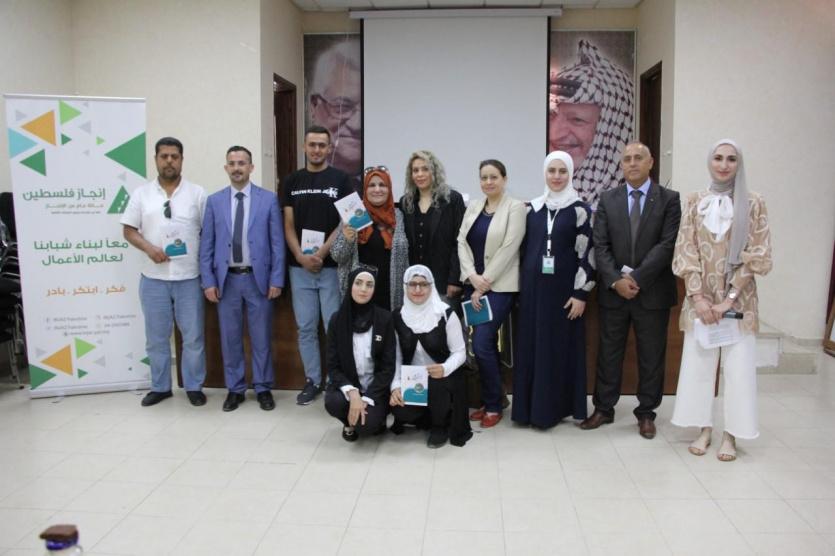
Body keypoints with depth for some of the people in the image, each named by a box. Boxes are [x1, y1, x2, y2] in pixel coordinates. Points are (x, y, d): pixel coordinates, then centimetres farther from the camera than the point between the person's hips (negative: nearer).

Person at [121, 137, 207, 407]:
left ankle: (194, 386, 20)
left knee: (193, 337, 6)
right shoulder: (141, 194, 5)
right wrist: (149, 248, -13)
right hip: (153, 278, 2)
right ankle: (160, 387, 25)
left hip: (189, 277, -1)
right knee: (156, 337, 11)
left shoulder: (197, 193, 1)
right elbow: (129, 230, 6)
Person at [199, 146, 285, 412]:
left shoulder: (269, 199, 0)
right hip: (226, 279, 2)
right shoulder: (214, 201, 5)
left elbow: (277, 242, -1)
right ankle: (235, 389, 20)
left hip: (258, 278, -1)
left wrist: (276, 280, -6)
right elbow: (206, 245, 5)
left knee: (261, 337, 6)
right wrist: (208, 281, -2)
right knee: (230, 338, 8)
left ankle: (263, 388, 19)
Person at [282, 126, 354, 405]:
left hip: (332, 265, -3)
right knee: (306, 327, 8)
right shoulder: (292, 181, 8)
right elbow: (289, 225, 4)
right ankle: (312, 380, 20)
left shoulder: (340, 179, 0)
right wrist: (301, 256, -11)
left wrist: (321, 254, -14)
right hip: (300, 267, 3)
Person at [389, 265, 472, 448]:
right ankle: (434, 417, 11)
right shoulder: (398, 316, 0)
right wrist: (396, 386, -14)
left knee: (434, 384, -37)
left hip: (442, 378, -2)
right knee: (399, 410, -26)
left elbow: (460, 352, -7)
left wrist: (444, 369, -28)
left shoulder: (445, 314, -9)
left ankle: (441, 426, -3)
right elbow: (396, 357, 2)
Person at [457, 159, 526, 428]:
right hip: (474, 285, 5)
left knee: (481, 344, -11)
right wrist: (472, 276, -11)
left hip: (499, 286, -5)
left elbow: (508, 249, -13)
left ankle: (493, 406, 5)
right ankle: (489, 402, 20)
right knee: (486, 345, 9)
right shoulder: (473, 207, 11)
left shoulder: (515, 207, -6)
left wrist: (484, 285, -14)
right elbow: (462, 242, 5)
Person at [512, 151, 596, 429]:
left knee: (560, 346, 3)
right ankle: (531, 405, 17)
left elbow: (587, 253, -7)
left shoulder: (580, 209, -4)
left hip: (563, 289, -4)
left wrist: (581, 294, -12)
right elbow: (524, 247, 12)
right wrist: (522, 286, 9)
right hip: (533, 287, 4)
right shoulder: (533, 207, 8)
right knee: (531, 345, 7)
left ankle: (554, 407, 13)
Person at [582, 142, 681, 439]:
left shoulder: (669, 199, 0)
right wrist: (616, 280, -13)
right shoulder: (607, 199, 6)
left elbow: (667, 245, -9)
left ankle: (646, 413, 21)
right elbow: (600, 245, 0)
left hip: (653, 291, -1)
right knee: (608, 353, 9)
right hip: (613, 291, 2)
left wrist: (636, 277, -16)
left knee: (651, 356, 7)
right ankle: (603, 408, 21)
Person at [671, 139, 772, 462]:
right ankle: (704, 428, 18)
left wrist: (729, 298, -12)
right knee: (698, 364, 5)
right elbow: (685, 252, 0)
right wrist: (698, 297, -10)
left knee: (738, 368, 0)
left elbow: (758, 256, -5)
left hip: (739, 300, -1)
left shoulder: (753, 204, -1)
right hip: (701, 298, 2)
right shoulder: (694, 202, 4)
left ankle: (730, 434, 14)